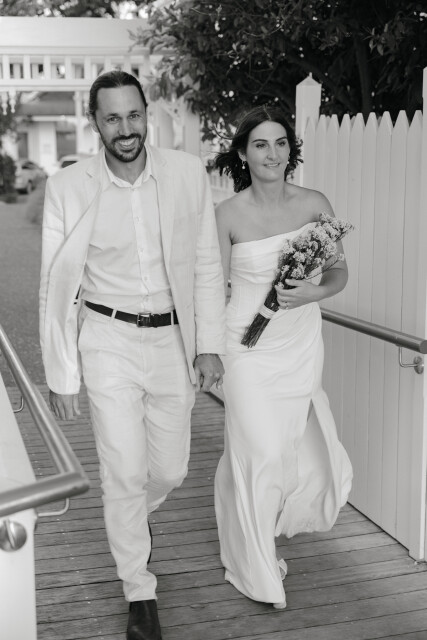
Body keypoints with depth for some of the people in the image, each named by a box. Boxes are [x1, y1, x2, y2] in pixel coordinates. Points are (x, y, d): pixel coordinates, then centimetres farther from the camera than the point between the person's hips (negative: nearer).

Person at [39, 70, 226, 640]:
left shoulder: (188, 173, -6)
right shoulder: (67, 188, -10)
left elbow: (206, 264, 2)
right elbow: (55, 287, -5)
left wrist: (209, 345, -1)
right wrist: (61, 375, -4)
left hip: (172, 339, 2)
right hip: (108, 341, -2)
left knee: (170, 470, 12)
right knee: (125, 474, 1)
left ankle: (129, 519, 49)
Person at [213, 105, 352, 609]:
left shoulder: (314, 205, -4)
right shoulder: (228, 214, -10)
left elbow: (339, 272, 5)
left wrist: (314, 292, -16)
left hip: (302, 344, 3)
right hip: (250, 346, -3)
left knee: (302, 450, 12)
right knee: (260, 453, 0)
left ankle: (266, 531, 46)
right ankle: (257, 572, 22)